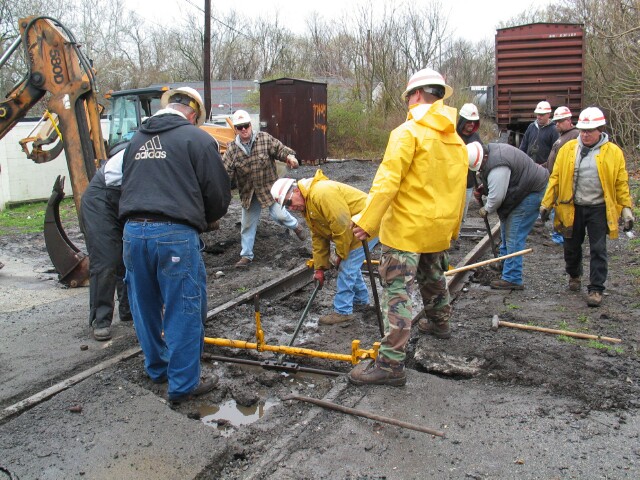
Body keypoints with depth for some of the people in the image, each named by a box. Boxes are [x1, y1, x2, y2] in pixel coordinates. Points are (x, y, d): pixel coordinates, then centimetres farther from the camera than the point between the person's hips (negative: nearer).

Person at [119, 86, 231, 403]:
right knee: (184, 311, 4)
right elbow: (218, 193, -2)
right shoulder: (197, 138, -1)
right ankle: (183, 384, 11)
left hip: (134, 231, 6)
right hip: (175, 233, -6)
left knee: (145, 306, 19)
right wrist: (205, 220, 17)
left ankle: (157, 368, 37)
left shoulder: (138, 139, 18)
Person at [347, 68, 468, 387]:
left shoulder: (408, 132, -13)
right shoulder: (456, 140, 10)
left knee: (397, 292, -7)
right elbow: (459, 190, 15)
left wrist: (367, 221, -22)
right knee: (434, 279, 29)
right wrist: (453, 228, 25)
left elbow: (388, 180, -22)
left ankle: (391, 363, -7)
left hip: (406, 229, -8)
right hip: (440, 229, 8)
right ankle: (439, 323, 52)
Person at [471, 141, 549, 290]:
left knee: (514, 236, -13)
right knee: (506, 228, 19)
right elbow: (497, 183, 19)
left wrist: (486, 210, -7)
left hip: (532, 193, -11)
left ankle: (512, 279, -10)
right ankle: (504, 266, 33)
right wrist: (482, 188, 2)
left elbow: (497, 196, -26)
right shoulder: (490, 150, 2)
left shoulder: (497, 167, -32)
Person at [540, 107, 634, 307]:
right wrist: (547, 203, -1)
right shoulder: (568, 149, 0)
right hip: (572, 208, 2)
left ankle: (596, 289, 10)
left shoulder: (614, 152, -3)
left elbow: (621, 184, 0)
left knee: (598, 250, 0)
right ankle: (574, 276, 41)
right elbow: (556, 178, 2)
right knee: (571, 247, 15)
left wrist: (626, 209, -3)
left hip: (599, 209, -2)